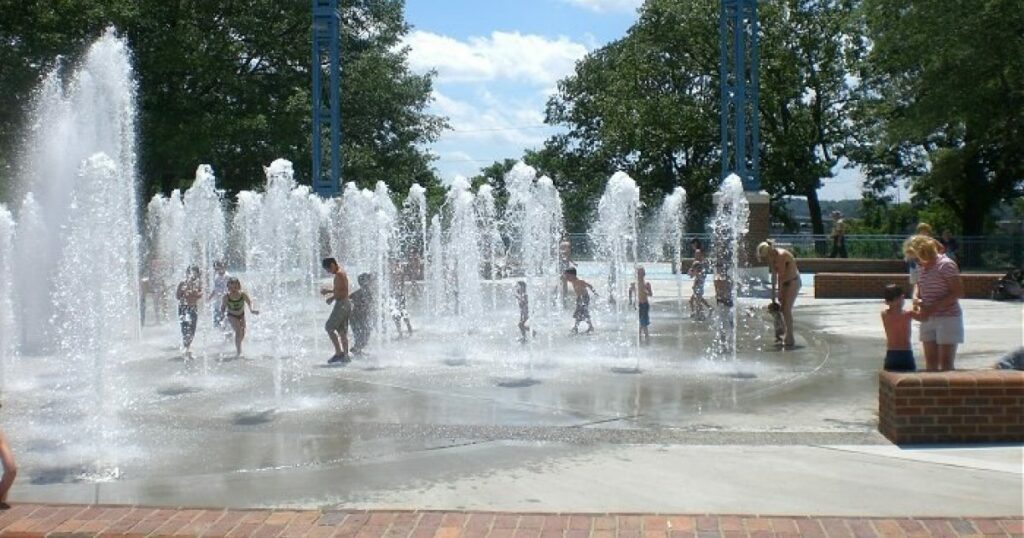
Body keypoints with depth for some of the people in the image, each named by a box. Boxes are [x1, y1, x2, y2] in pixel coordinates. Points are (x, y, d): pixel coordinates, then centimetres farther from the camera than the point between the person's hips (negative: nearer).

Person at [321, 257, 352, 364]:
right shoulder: (341, 273, 17)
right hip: (345, 304, 10)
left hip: (341, 303, -10)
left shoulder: (339, 274, -14)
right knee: (342, 331, 10)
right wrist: (328, 290, 17)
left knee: (329, 328, -6)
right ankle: (345, 355, 11)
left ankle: (339, 353, -8)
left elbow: (344, 291, -21)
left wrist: (333, 297, -16)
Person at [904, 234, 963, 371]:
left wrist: (933, 307, -22)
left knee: (945, 364, -4)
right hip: (928, 320, 8)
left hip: (948, 318, -8)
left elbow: (958, 292, -17)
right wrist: (917, 300, -2)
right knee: (930, 362, 9)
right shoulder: (923, 268, 10)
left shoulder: (946, 265, -14)